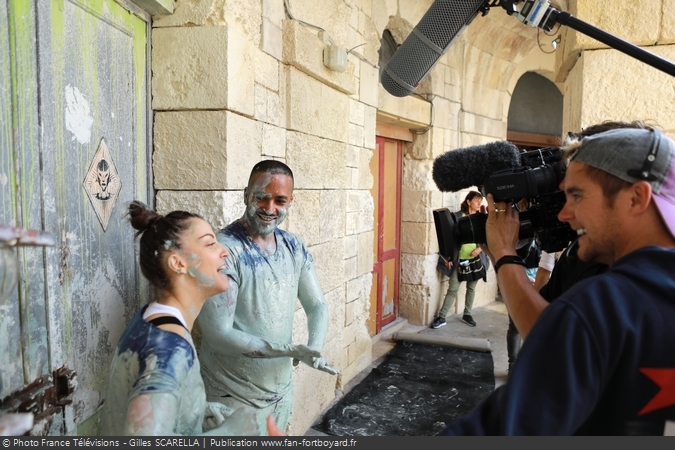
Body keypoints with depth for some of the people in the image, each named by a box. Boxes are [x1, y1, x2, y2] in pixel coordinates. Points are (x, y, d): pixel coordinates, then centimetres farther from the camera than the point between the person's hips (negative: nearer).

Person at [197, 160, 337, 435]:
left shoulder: (294, 247, -2)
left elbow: (317, 305, 2)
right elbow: (218, 334, -24)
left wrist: (314, 347, -17)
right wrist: (288, 350, -28)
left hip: (282, 388, 7)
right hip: (235, 397, -6)